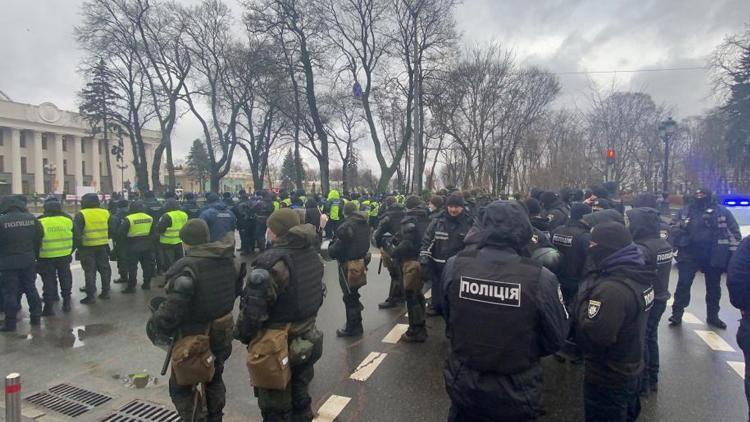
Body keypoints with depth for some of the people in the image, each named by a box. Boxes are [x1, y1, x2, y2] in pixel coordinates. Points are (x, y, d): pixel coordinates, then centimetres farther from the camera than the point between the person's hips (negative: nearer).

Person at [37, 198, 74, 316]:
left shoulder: (40, 221, -6)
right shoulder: (68, 219, 1)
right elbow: (74, 238, 6)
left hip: (46, 257, -2)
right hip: (64, 256, 2)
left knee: (48, 281, 5)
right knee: (65, 278, 13)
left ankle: (49, 306, 8)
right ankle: (66, 303, 18)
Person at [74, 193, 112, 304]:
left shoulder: (81, 215, -9)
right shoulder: (106, 213, 5)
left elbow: (76, 233, -12)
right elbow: (111, 230, 11)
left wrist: (76, 246, -2)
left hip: (87, 247, -4)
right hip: (103, 246, 4)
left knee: (90, 271, 2)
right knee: (104, 269, 13)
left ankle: (91, 296, 4)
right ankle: (105, 292, 20)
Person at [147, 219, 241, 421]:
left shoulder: (186, 268, -25)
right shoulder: (228, 259, -3)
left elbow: (173, 307, -28)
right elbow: (236, 289, 10)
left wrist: (155, 328, -12)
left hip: (194, 337, -7)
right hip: (222, 331, 7)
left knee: (182, 388, 14)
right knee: (214, 379, 26)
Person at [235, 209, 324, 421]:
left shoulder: (272, 261, -24)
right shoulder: (313, 255, 2)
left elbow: (253, 306, -24)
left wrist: (243, 335, -7)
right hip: (305, 340, 7)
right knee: (299, 397, 25)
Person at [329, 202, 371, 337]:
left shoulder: (346, 227, -21)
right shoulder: (365, 224, 5)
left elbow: (337, 248, -19)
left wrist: (330, 249, 1)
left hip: (349, 265, -8)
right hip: (361, 262, 8)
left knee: (349, 297, 4)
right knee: (354, 294, 20)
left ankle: (352, 328, 15)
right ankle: (356, 325, 31)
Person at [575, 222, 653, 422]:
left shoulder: (612, 288, -33)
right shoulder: (638, 275, -2)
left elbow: (591, 335, -32)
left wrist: (585, 294, -22)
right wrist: (592, 288, -3)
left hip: (607, 377, -8)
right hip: (630, 367, 9)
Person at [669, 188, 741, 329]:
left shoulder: (722, 212, 1)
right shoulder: (685, 212, 2)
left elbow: (735, 232, 3)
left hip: (713, 255, 1)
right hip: (689, 253, -1)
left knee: (714, 287, 14)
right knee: (683, 284, -1)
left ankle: (712, 316, 30)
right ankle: (677, 314, 8)